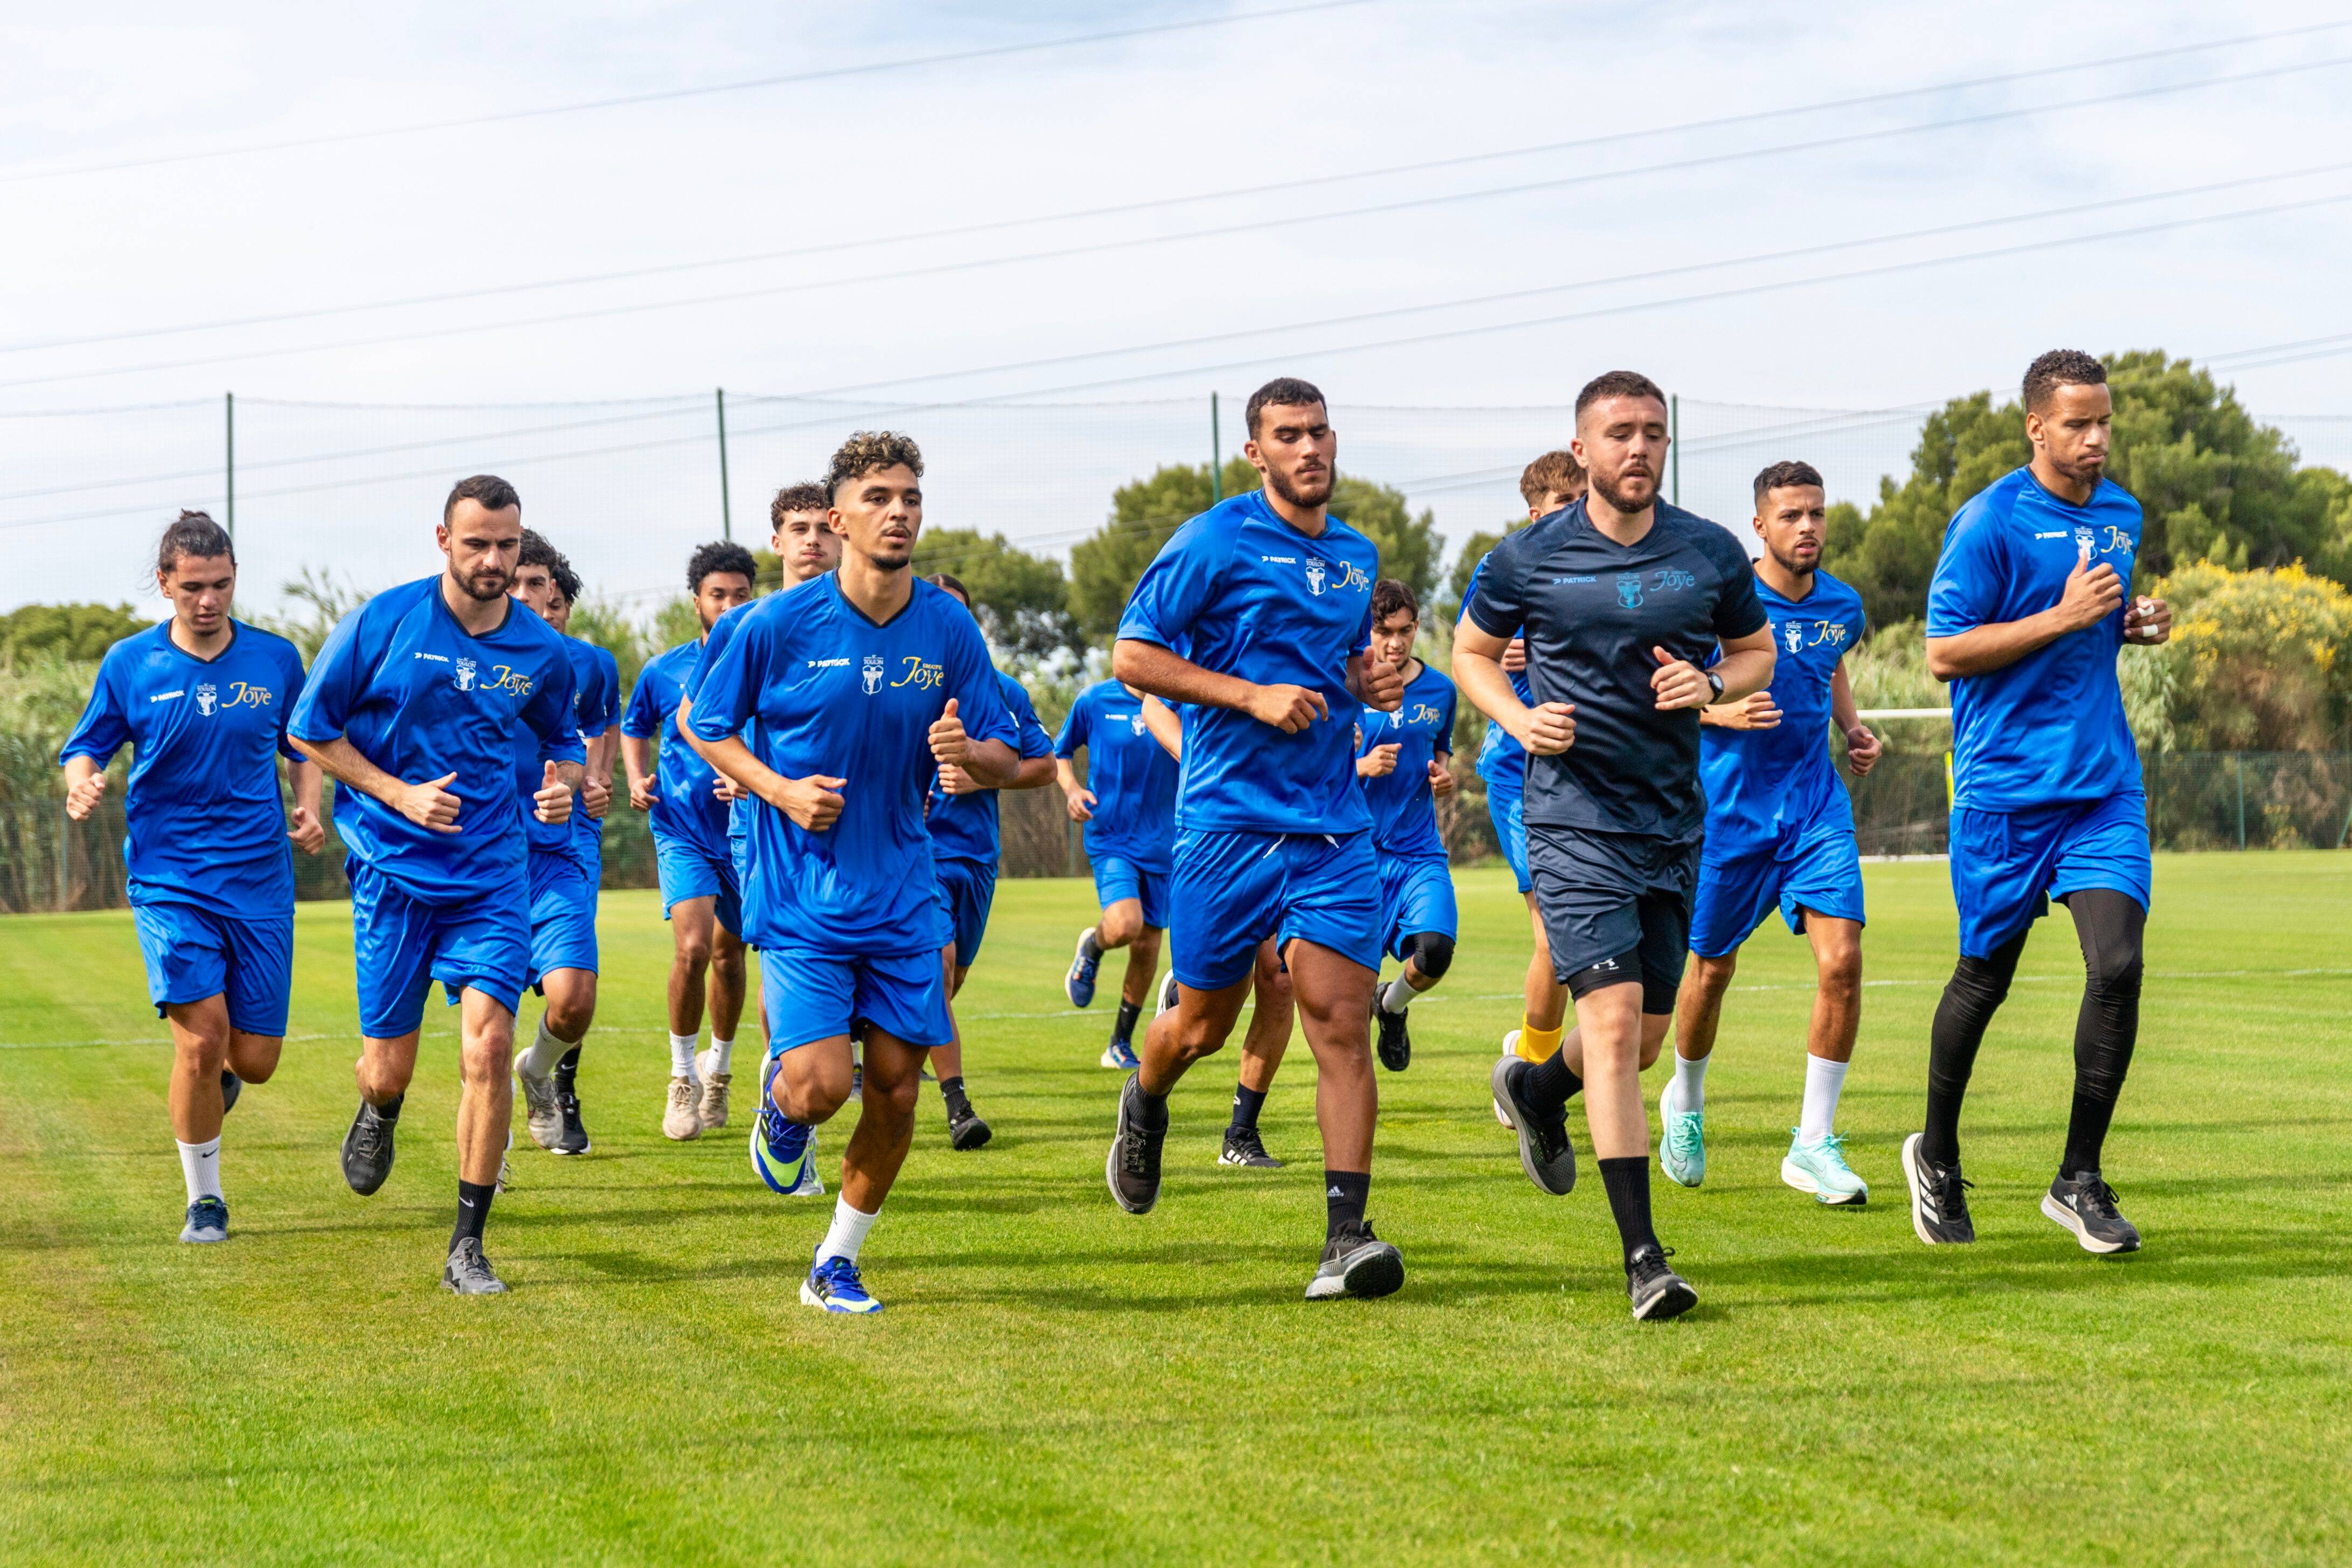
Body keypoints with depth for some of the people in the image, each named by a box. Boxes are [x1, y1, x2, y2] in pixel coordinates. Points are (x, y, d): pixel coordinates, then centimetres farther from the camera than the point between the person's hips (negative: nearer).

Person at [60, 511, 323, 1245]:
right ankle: (204, 1198, 3)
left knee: (255, 1059, 1)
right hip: (168, 880, -2)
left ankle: (215, 1079, 40)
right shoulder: (129, 664, -1)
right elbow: (84, 749, 7)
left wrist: (310, 809, -3)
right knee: (201, 1040, -16)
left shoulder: (276, 659, 3)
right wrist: (81, 784, -16)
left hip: (260, 881, 2)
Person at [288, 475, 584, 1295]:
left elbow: (562, 737, 21)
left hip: (492, 876, 1)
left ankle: (468, 1246, -4)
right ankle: (380, 1114, 44)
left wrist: (564, 780, -3)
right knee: (388, 1067, 3)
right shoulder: (381, 624, -7)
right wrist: (400, 795, -11)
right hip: (392, 870, -1)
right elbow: (309, 728, 0)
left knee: (489, 1046, -14)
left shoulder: (541, 651, 2)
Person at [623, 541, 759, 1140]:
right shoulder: (663, 671, 1)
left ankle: (718, 1069, 35)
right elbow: (634, 728, 19)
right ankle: (683, 1077, -2)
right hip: (682, 830, -1)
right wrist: (637, 779, 1)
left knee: (729, 952, 12)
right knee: (693, 946, -18)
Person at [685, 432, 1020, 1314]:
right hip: (798, 894, -3)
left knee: (896, 1087, 3)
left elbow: (1005, 758, 5)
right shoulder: (778, 625, -9)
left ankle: (836, 1264, 21)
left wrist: (967, 753, -19)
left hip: (902, 896, 3)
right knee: (822, 1084, -15)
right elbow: (702, 728, 3)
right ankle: (780, 1095, 23)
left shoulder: (949, 629, -1)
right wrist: (780, 790, -13)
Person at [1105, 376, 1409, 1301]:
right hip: (1229, 816, -4)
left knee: (1342, 1024, -9)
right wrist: (1252, 695, -15)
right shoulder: (1213, 544, -5)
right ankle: (1145, 1105, 44)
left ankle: (1347, 1235, -13)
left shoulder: (1357, 557, 14)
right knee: (1204, 1025, 8)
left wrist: (1370, 682, 7)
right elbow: (1132, 655, -7)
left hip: (1335, 823, 4)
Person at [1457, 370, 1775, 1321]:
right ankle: (1642, 1258, -16)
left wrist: (1711, 687, -6)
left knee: (1647, 1037, 12)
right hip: (1573, 814, -4)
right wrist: (1517, 717, -8)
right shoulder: (1529, 559, -3)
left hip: (1674, 817, 4)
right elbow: (1470, 651, 12)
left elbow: (1757, 653, 16)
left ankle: (1536, 1088, 48)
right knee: (1613, 1015, -16)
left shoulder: (1712, 556, 3)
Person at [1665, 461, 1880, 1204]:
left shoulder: (1842, 605, 3)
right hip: (1729, 807, -3)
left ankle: (1813, 1142, -6)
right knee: (1712, 969, 9)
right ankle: (1685, 1100, 39)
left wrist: (1855, 732, 8)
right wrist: (1722, 710, -21)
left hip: (1816, 806, 3)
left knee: (1841, 959, -14)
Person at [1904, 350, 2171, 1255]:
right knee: (1984, 976, 7)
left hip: (2104, 784, 5)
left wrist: (2135, 626, 5)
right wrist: (2064, 617, -18)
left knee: (2117, 967, -10)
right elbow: (1944, 653, -12)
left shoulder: (2122, 516, 11)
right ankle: (1937, 1160, 30)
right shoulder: (1990, 522, -10)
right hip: (2007, 785, -5)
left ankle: (2079, 1180, 1)